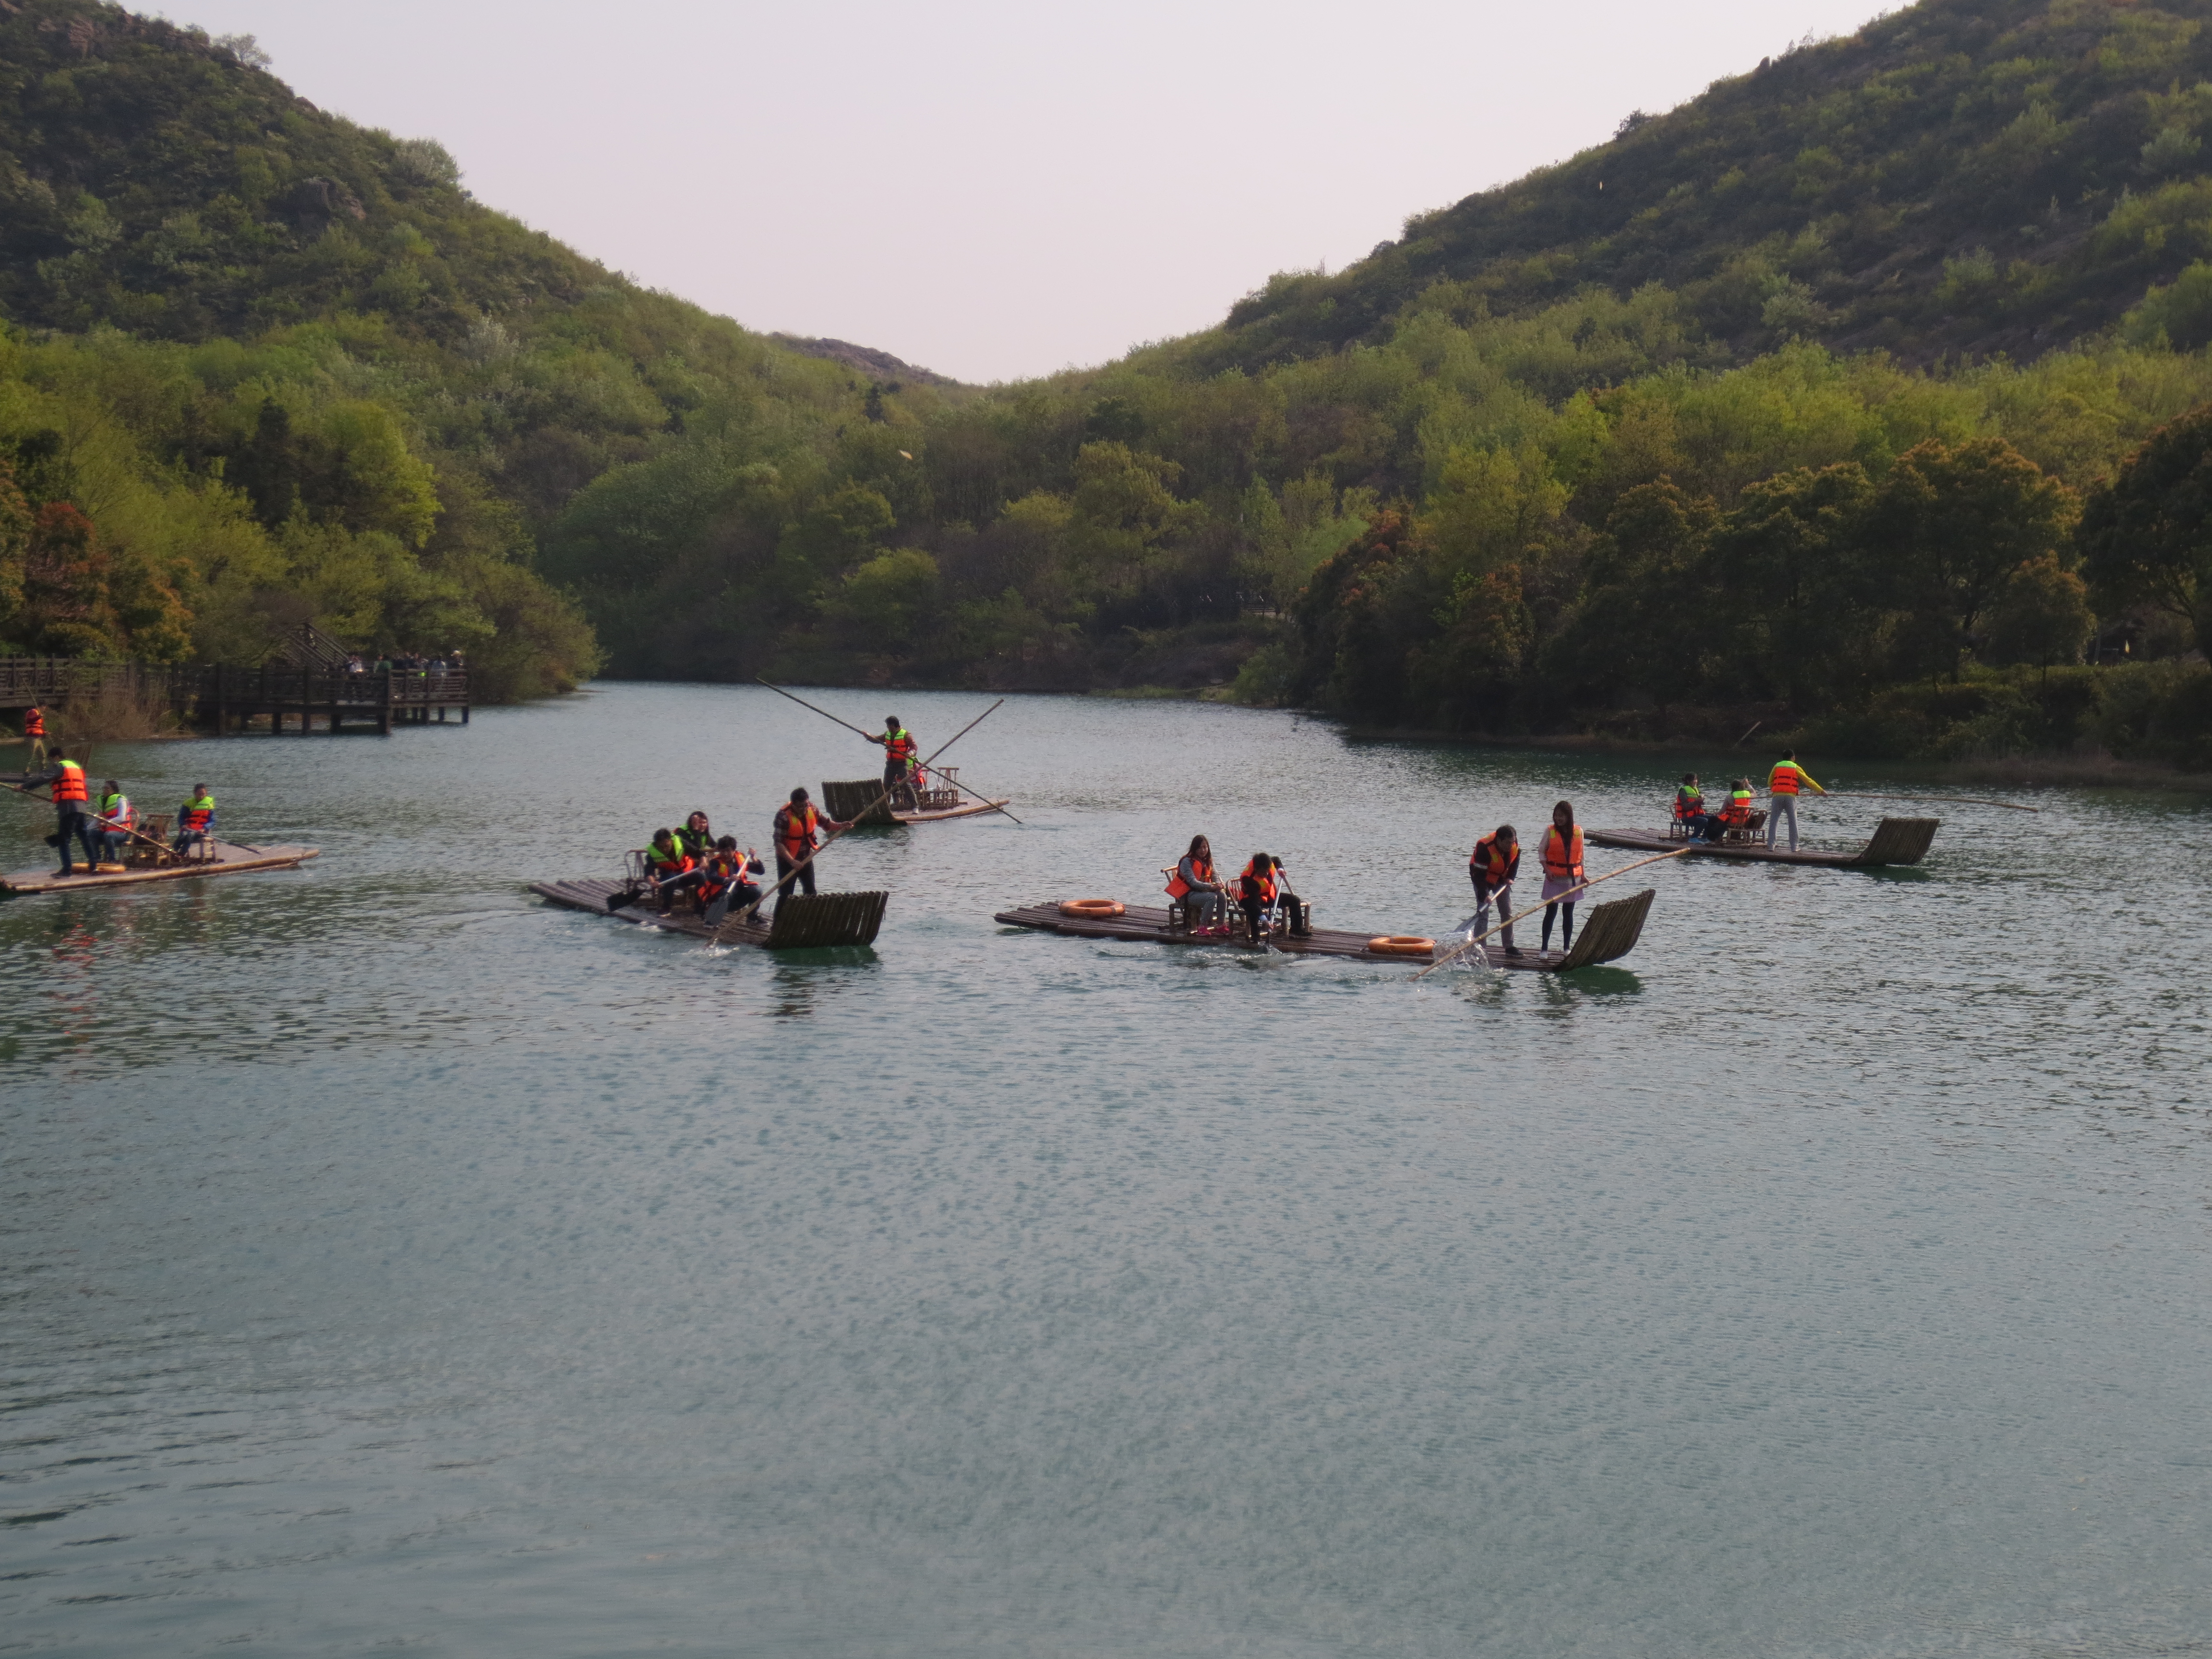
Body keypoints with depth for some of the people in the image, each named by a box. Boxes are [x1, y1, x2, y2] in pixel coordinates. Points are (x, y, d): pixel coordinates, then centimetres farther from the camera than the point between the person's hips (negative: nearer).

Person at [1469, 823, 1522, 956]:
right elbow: (1479, 874, -37)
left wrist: (1510, 878, -7)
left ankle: (1510, 947, 15)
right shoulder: (1485, 848, -37)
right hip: (1483, 879, -6)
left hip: (1501, 879, 6)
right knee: (1483, 914, -13)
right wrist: (1484, 895, -43)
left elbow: (1515, 861, 5)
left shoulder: (1514, 845, -18)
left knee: (1507, 912, 6)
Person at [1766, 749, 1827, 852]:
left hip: (1777, 796, 1)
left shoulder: (1777, 766, 14)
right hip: (1790, 797, -1)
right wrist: (1821, 791, 16)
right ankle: (1794, 847, 4)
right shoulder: (1796, 768, 10)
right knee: (1793, 822, 6)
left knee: (1773, 821, 4)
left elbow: (1770, 782, 20)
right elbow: (1808, 781, 10)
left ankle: (1771, 845, -2)